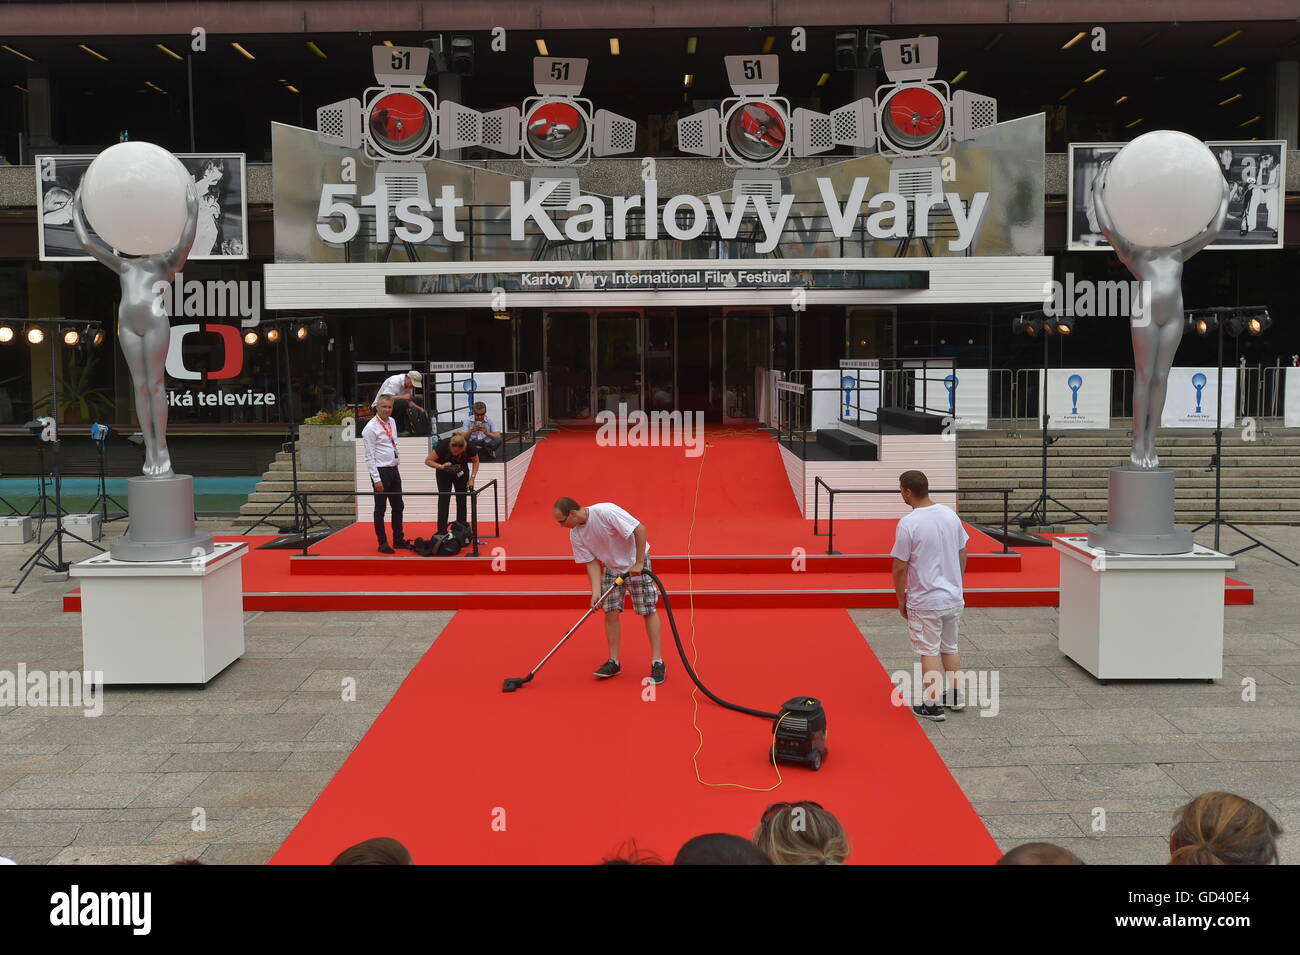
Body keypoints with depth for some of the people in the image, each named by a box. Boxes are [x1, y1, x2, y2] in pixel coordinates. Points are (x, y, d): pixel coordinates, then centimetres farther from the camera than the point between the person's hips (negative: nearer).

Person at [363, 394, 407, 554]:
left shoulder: (392, 422, 9)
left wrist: (396, 462, 17)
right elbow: (370, 457, -15)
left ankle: (398, 539, 27)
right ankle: (383, 543, 10)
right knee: (380, 509, 2)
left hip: (394, 469, 8)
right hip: (381, 471, -8)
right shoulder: (371, 428, -14)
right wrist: (376, 479, -18)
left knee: (398, 507, 15)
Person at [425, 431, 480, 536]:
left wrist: (472, 478, -16)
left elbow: (476, 461, -8)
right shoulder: (443, 445, -35)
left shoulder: (469, 447, -30)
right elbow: (428, 461, -24)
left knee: (461, 499, 0)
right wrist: (441, 466, -40)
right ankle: (442, 531, -7)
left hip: (461, 471, 2)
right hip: (444, 472, -2)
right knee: (444, 498, -8)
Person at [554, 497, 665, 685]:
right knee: (610, 612, 1)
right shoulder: (575, 535, -9)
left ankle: (657, 662, 1)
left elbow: (640, 529, -29)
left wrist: (639, 563, -25)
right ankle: (614, 662, 11)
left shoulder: (605, 512, -31)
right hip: (611, 567, 6)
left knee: (648, 610, -4)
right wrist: (596, 591, -17)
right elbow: (591, 563, -4)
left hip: (636, 564, -6)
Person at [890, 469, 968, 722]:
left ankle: (933, 705, 9)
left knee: (928, 652, 4)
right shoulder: (951, 515, 1)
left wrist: (901, 599, -1)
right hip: (954, 597, 6)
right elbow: (963, 554, 10)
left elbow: (900, 567, -14)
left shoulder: (908, 524, -18)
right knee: (950, 647, 20)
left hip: (925, 602, -6)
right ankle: (955, 696, 29)